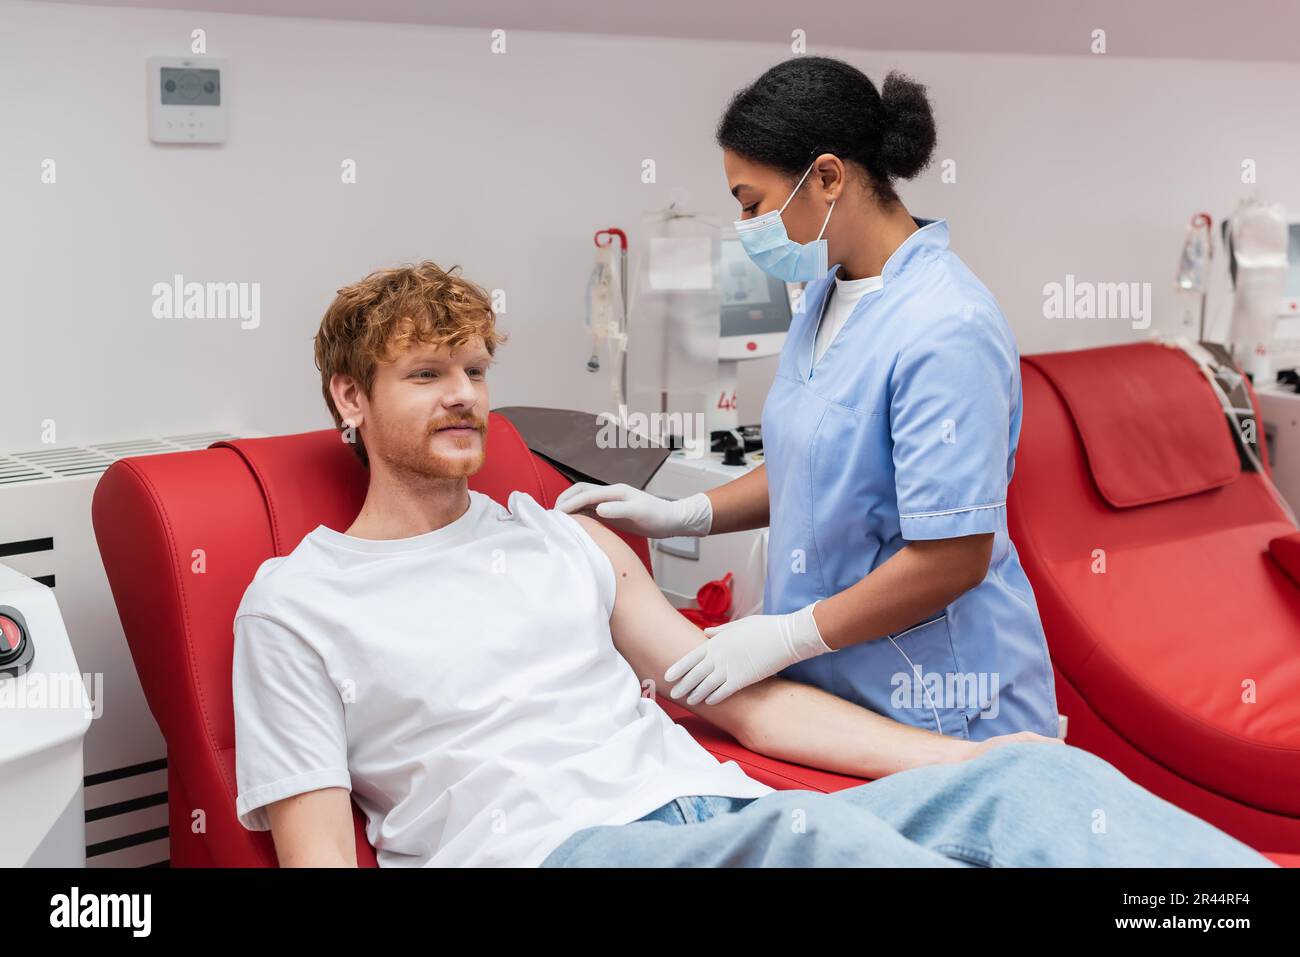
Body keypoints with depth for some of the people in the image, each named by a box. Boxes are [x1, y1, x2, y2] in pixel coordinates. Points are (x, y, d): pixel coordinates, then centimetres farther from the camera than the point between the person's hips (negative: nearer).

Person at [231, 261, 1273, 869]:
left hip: (715, 807, 5)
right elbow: (318, 851, 2)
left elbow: (747, 699, 22)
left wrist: (972, 758, 12)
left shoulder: (566, 539, 24)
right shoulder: (296, 604, 10)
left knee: (1034, 777, -19)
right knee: (799, 828, -38)